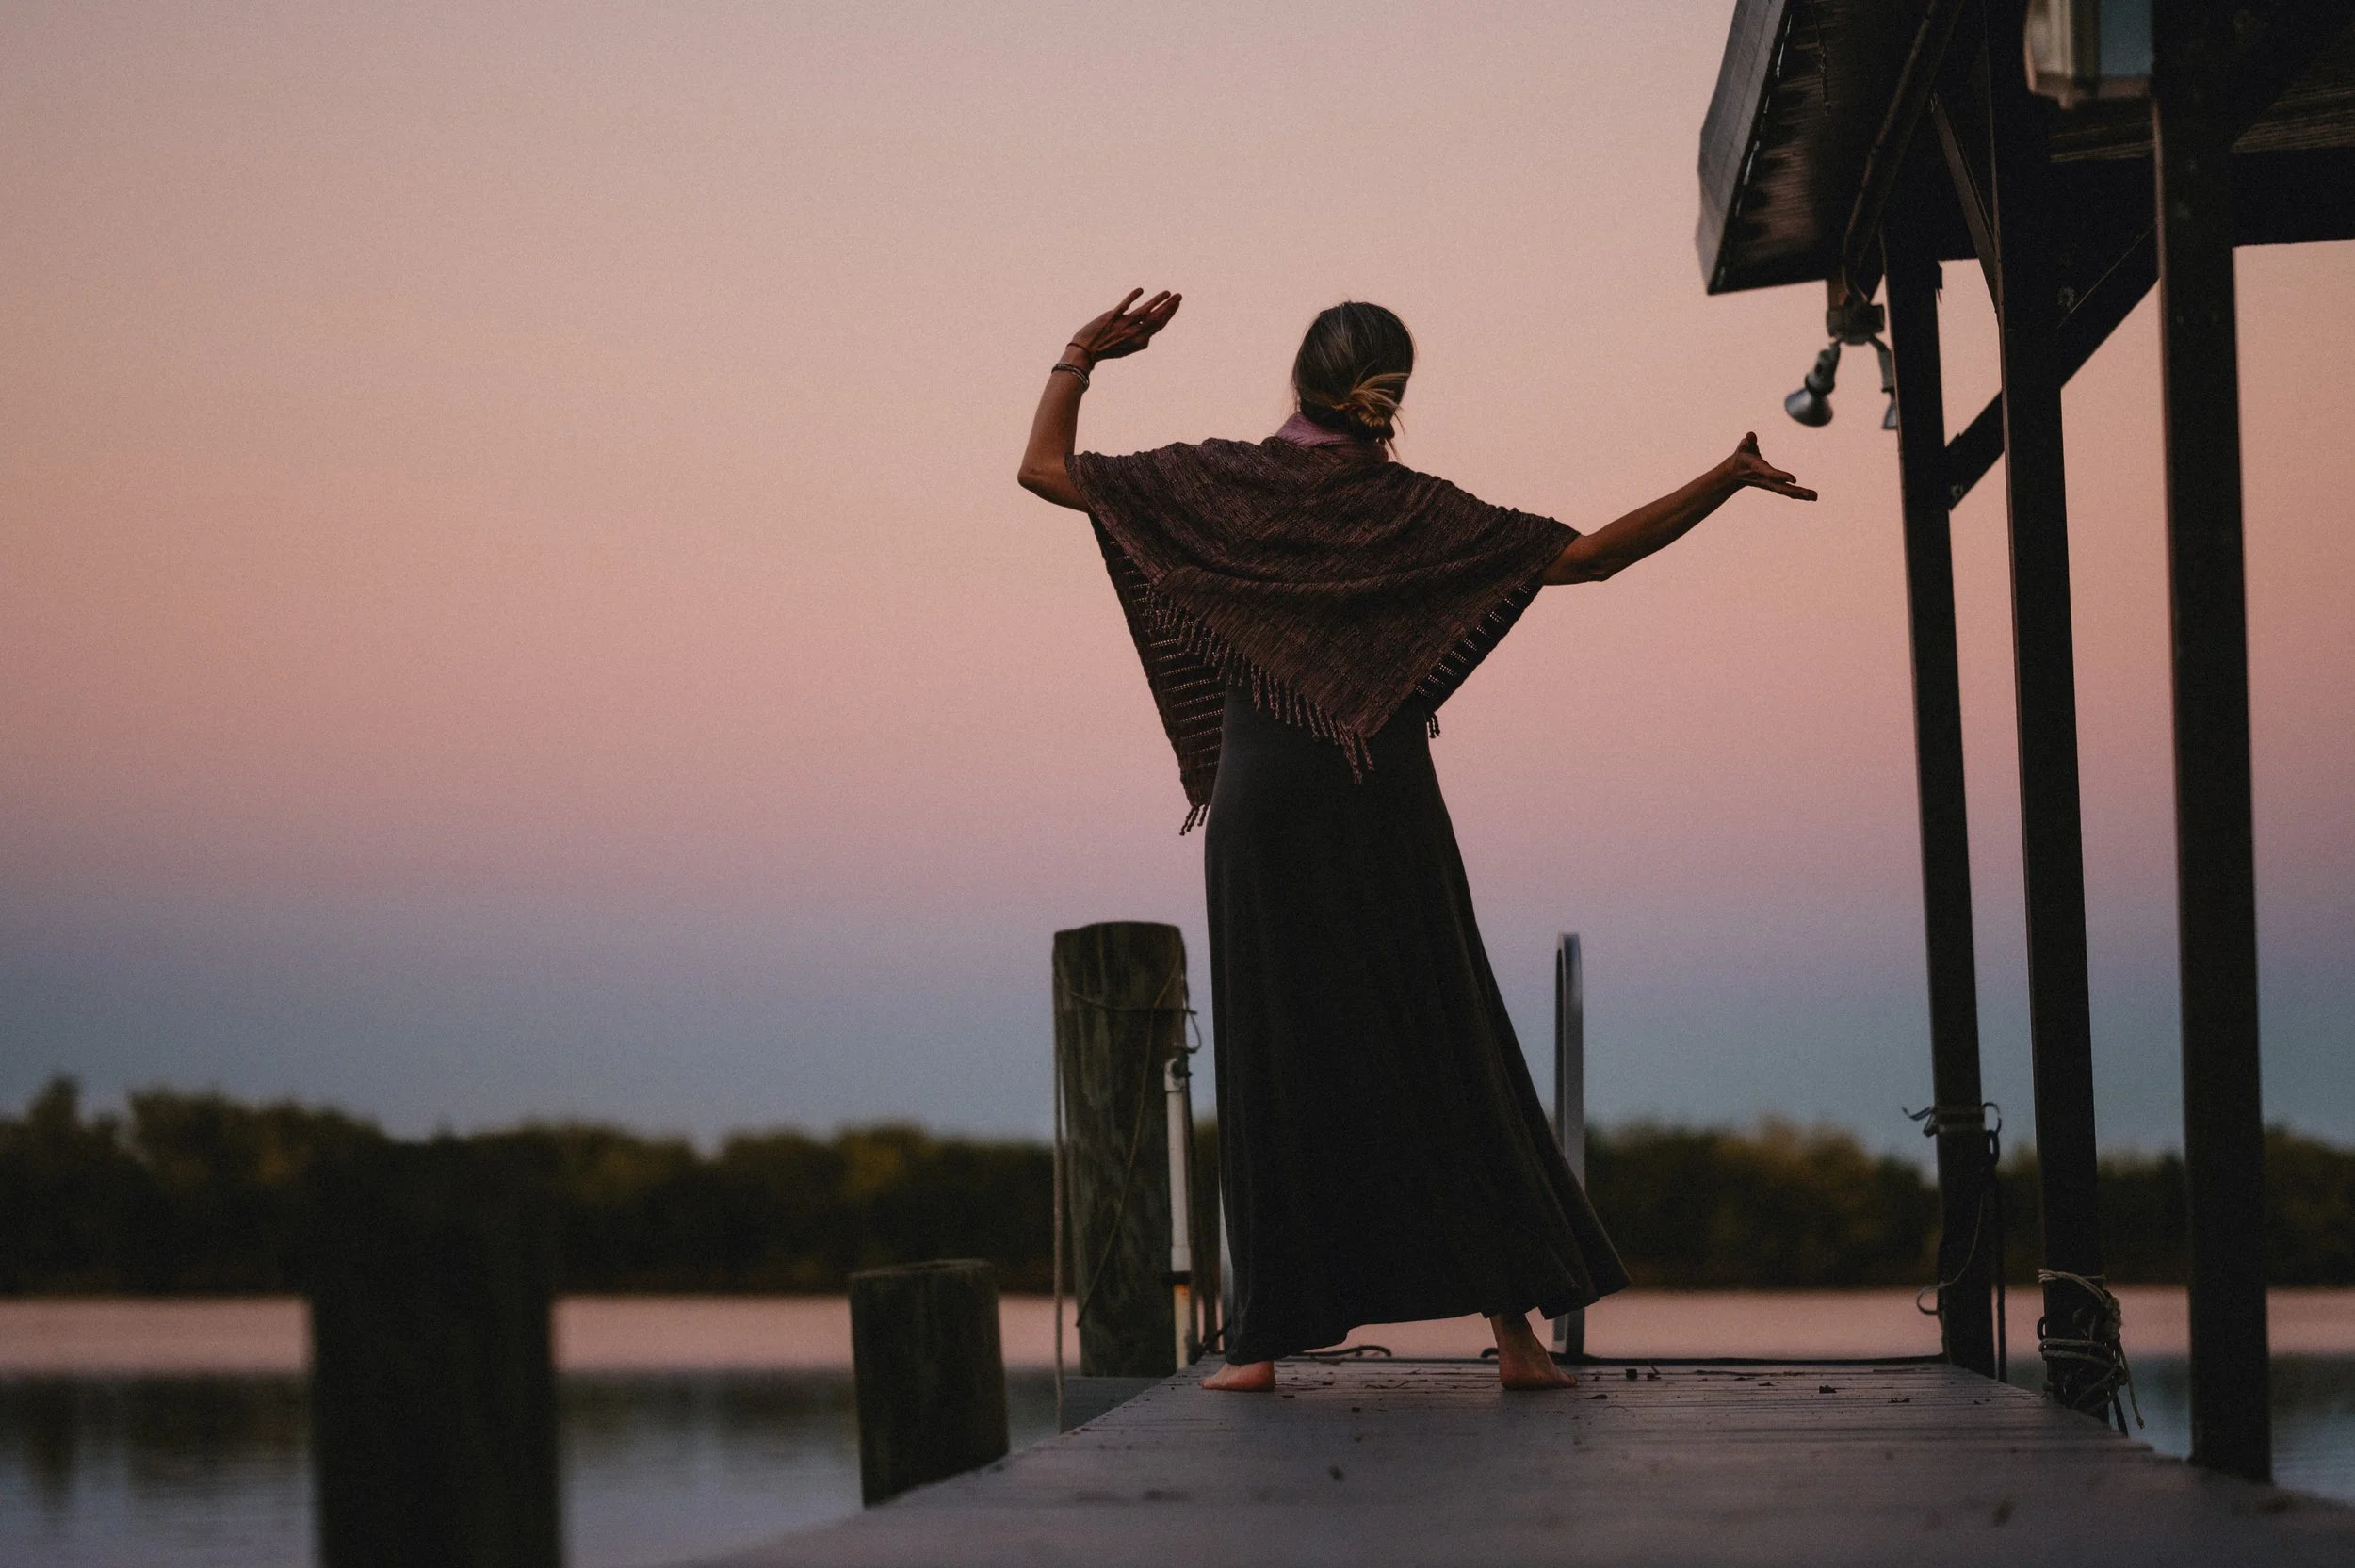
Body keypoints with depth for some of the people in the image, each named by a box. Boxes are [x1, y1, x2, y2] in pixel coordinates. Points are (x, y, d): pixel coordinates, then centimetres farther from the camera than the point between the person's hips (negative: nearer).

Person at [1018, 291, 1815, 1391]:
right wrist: (1724, 483, 0)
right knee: (1445, 1062, 3)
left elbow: (1045, 469, 4)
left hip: (1259, 808, 0)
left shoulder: (1218, 485, 1)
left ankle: (1268, 1337, 0)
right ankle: (1513, 1324, -1)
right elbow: (1589, 555, -3)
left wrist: (1080, 357, 16)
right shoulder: (1409, 508, 0)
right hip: (1387, 807, 0)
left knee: (1275, 1068, 4)